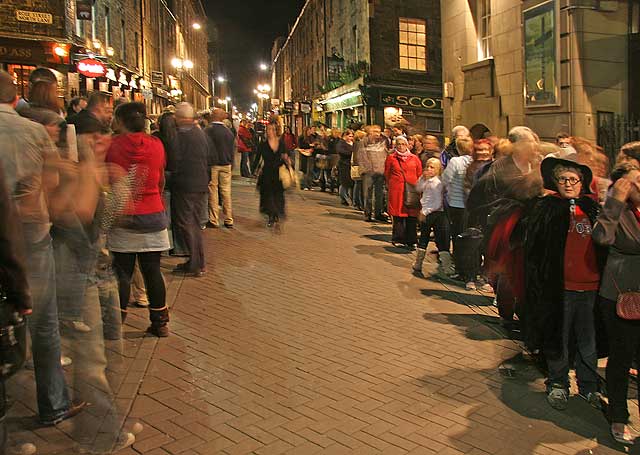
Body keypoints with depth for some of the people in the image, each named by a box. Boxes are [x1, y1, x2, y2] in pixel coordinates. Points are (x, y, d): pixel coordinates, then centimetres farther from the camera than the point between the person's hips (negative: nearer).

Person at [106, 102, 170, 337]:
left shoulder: (112, 145, -8)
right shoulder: (156, 144, 0)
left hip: (122, 218, -2)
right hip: (153, 215, 2)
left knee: (122, 271, 6)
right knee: (152, 270, 9)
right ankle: (160, 322, 16)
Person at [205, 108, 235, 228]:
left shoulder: (208, 130, -11)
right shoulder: (229, 131, 3)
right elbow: (232, 150, 10)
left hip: (212, 165, -4)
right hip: (226, 165, 4)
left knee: (213, 192, 2)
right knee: (226, 192, 8)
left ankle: (214, 220, 4)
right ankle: (228, 220, 12)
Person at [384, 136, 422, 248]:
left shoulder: (414, 159, 11)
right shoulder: (391, 158, 8)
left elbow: (420, 175, 15)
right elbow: (387, 174, 14)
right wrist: (391, 186, 10)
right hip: (396, 191, -1)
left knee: (412, 217, -2)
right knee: (398, 215, -1)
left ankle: (411, 241, 4)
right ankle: (399, 238, 9)